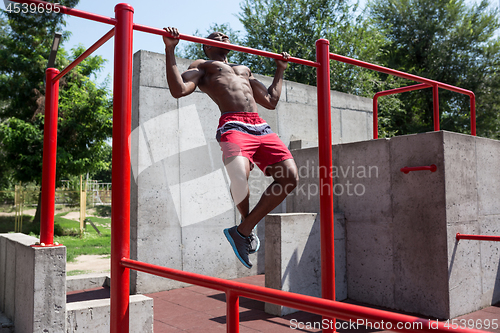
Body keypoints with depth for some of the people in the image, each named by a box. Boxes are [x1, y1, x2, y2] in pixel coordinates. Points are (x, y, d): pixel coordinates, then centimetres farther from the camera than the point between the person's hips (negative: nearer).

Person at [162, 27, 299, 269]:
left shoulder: (245, 70, 39)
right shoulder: (201, 65, 22)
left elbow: (271, 102, 36)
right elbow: (178, 90, 3)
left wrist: (280, 70, 42)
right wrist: (170, 50, 2)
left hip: (261, 127, 6)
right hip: (233, 126, -6)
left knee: (290, 177, -12)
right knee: (239, 177, -32)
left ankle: (243, 231, -2)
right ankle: (247, 221, 3)